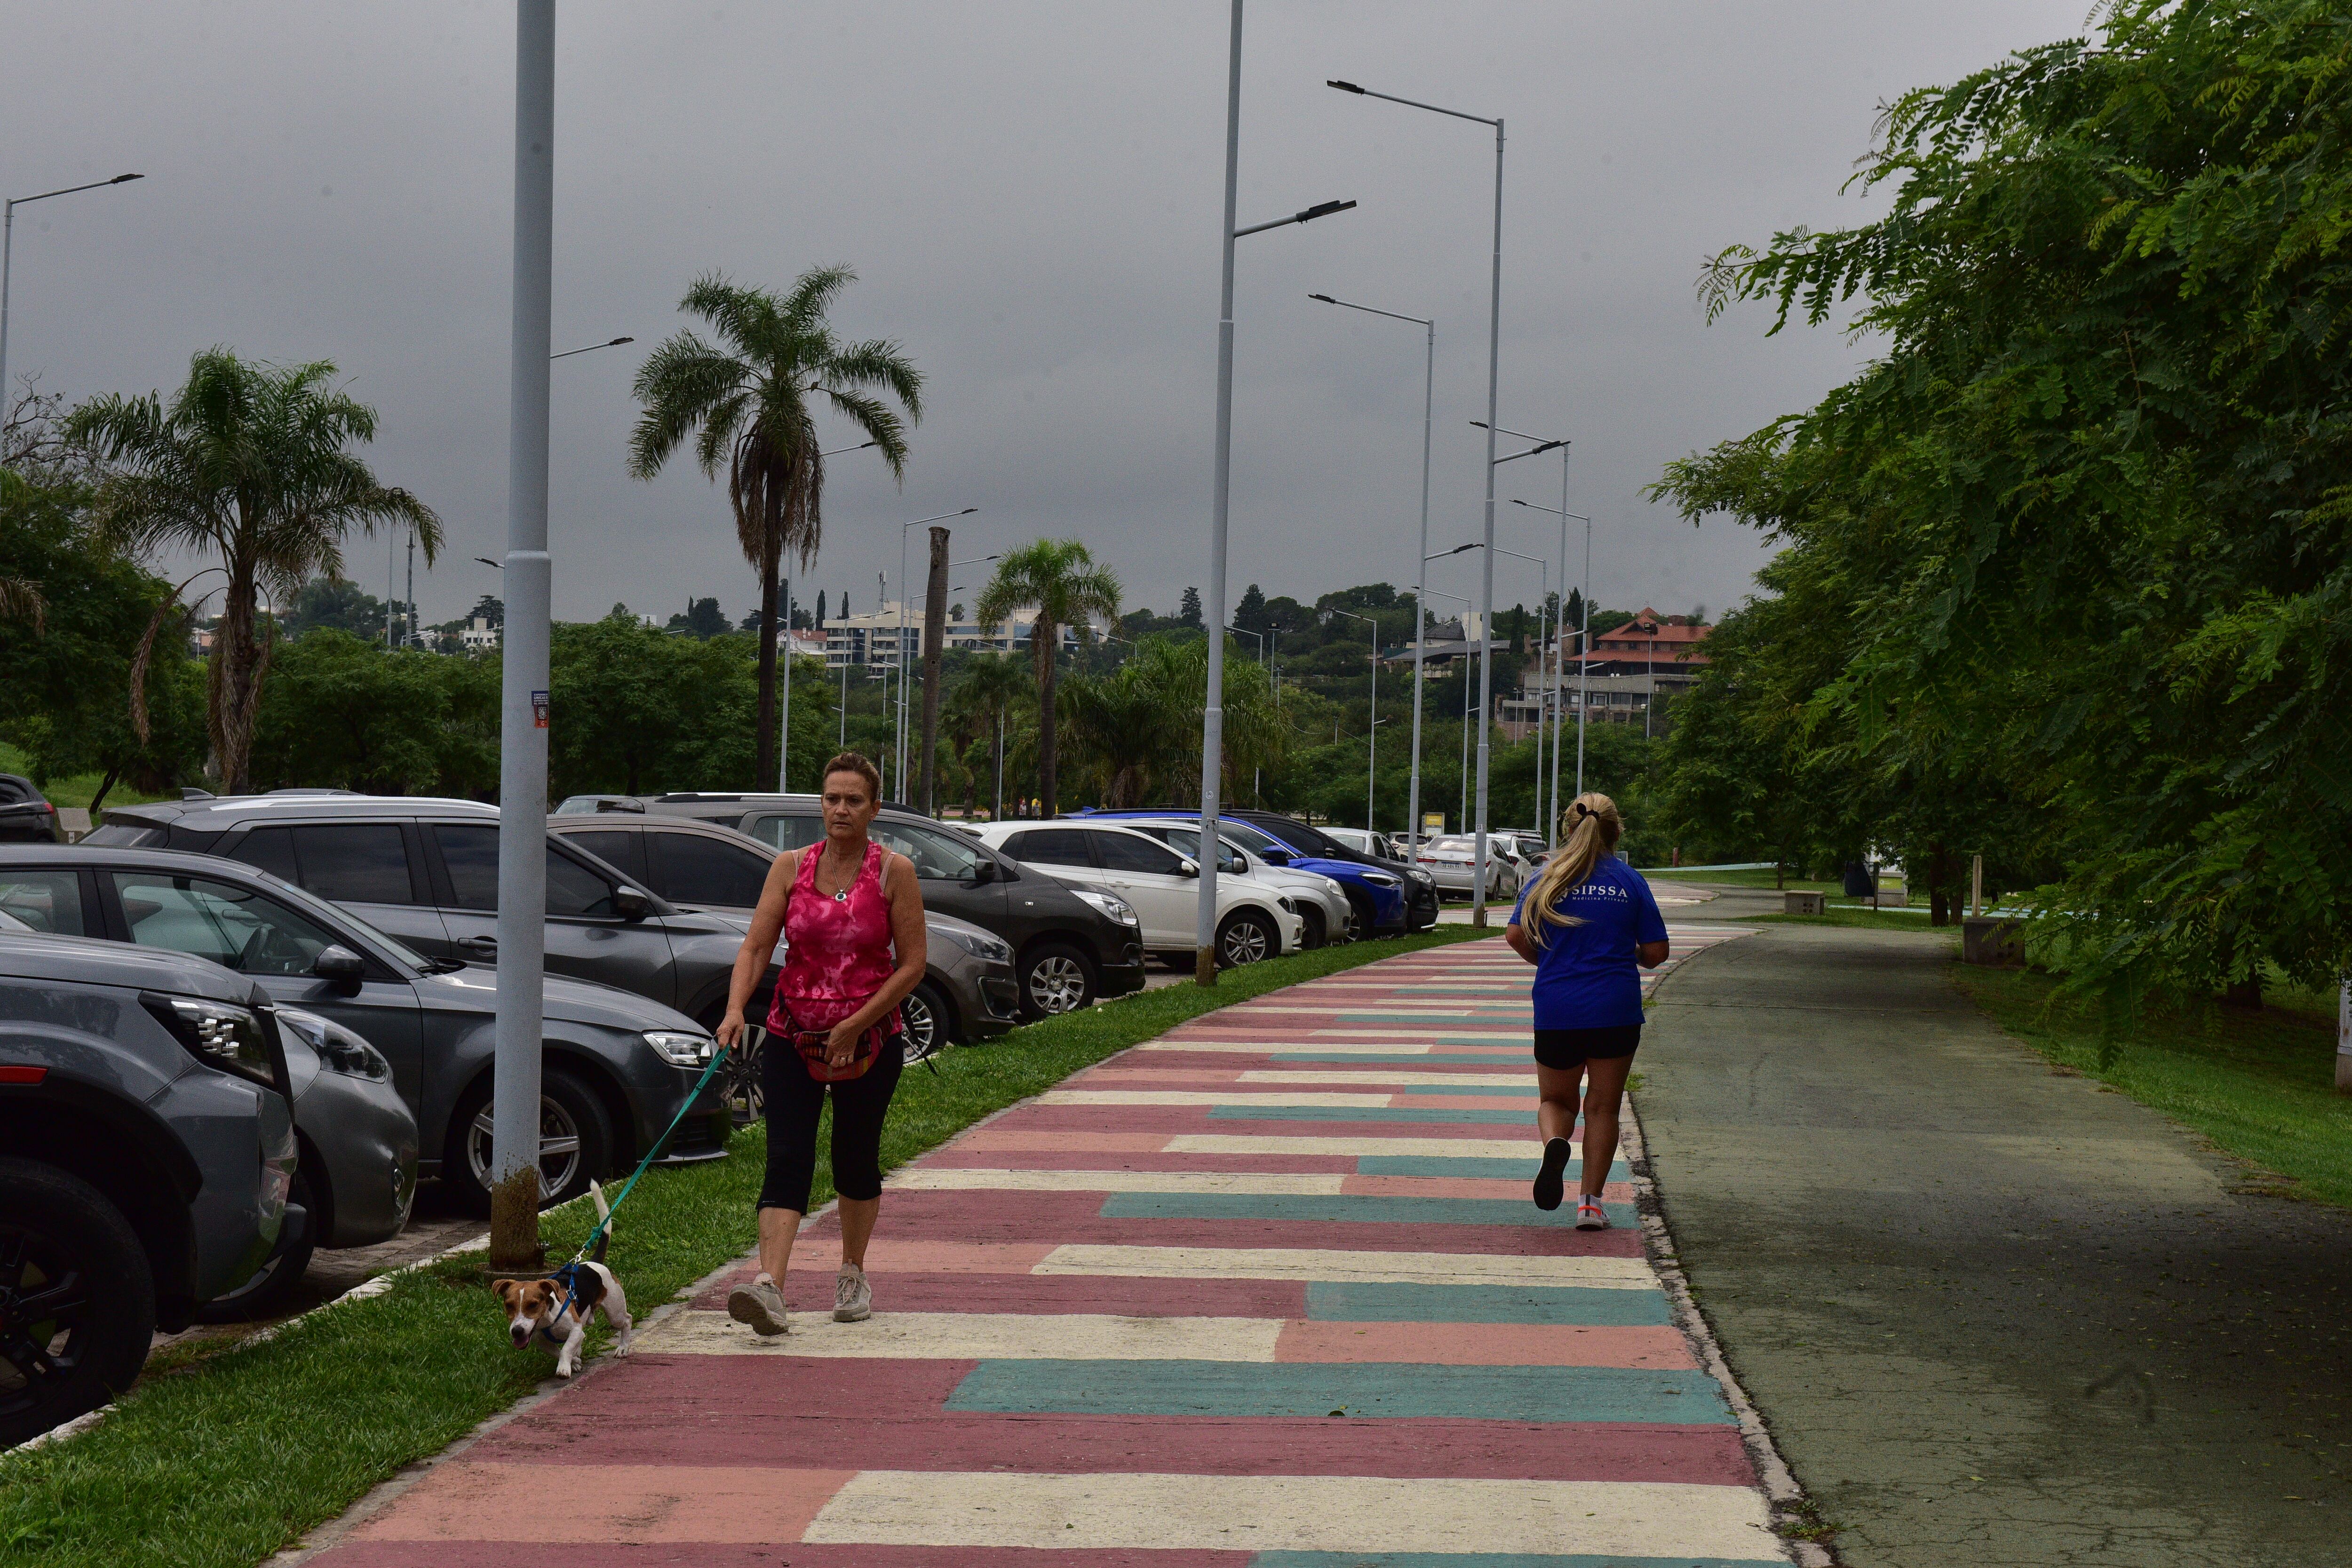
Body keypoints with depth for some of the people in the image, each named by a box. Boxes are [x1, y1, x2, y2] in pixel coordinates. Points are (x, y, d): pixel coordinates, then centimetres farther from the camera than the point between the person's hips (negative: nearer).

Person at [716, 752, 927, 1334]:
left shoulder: (894, 872, -4)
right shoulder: (790, 867, 2)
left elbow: (912, 964, -6)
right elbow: (756, 947, -3)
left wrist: (856, 1026, -14)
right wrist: (736, 1009, -21)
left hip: (870, 1038, -1)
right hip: (793, 1035, 1)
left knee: (856, 1159, 11)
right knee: (787, 1160, -12)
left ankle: (852, 1274, 32)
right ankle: (769, 1286, -24)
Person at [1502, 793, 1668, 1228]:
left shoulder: (1549, 877, 2)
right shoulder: (1630, 880, 2)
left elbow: (1515, 935, -6)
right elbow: (1656, 952, 0)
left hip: (1557, 1010, 0)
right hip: (1617, 1011, 0)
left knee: (1556, 1101, 16)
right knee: (1603, 1108, 12)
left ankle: (1555, 1143, -17)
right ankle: (1591, 1202, 7)